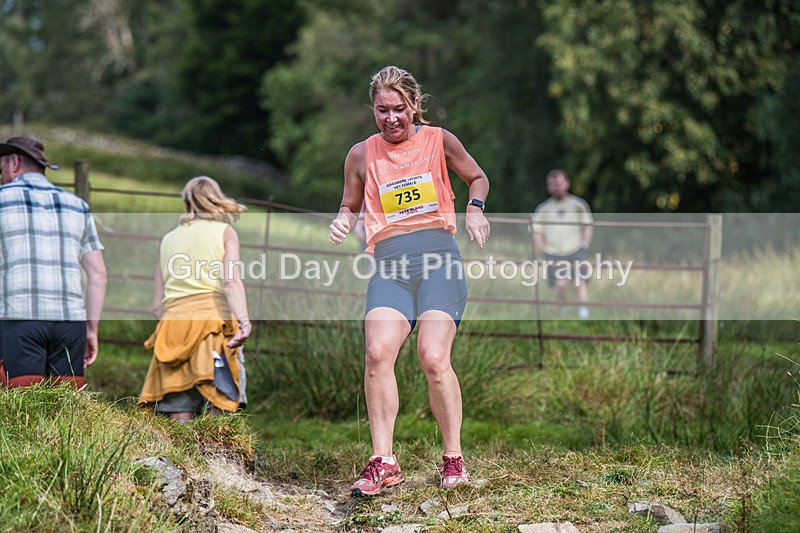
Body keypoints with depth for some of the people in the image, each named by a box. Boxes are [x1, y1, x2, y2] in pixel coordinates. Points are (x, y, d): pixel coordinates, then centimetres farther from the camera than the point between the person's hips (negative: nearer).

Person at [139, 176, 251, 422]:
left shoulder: (168, 239, 23)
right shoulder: (224, 232, 11)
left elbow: (157, 304, 18)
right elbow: (231, 282, -8)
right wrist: (244, 321, -19)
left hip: (172, 321, 4)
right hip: (212, 317, -3)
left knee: (180, 418, -2)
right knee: (217, 416, -10)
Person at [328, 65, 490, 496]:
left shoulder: (438, 140, 10)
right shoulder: (361, 154, 13)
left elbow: (477, 177, 24)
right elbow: (350, 206, 24)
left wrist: (474, 209, 4)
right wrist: (343, 222, 2)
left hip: (439, 257, -2)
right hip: (388, 264, 2)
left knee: (433, 359, -17)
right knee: (377, 353, -21)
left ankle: (453, 458, -1)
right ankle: (383, 461, -14)